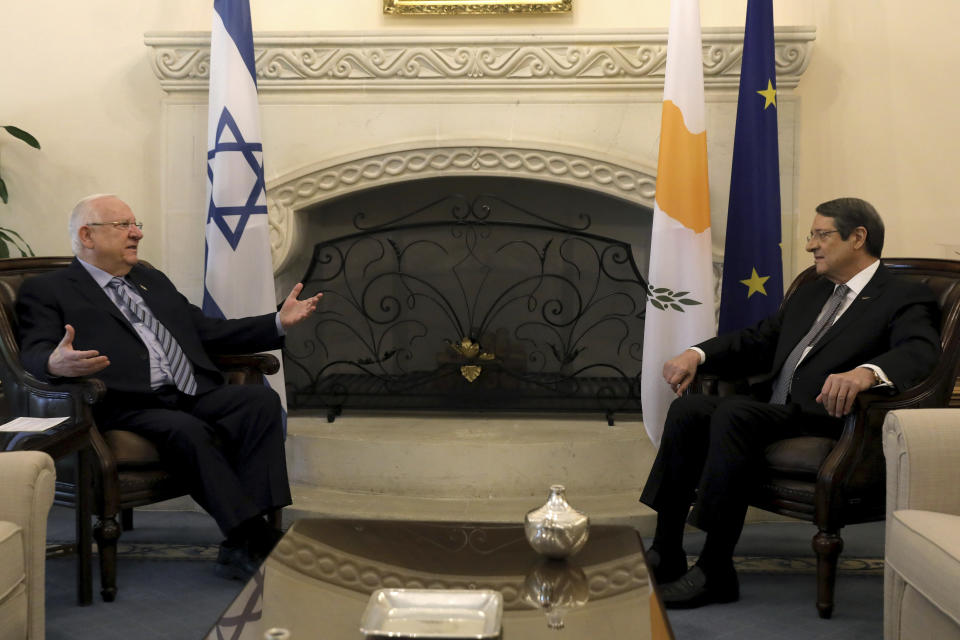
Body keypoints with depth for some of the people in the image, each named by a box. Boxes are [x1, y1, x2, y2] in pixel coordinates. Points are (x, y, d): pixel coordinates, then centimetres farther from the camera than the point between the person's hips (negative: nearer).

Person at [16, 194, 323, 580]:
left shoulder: (153, 281, 30)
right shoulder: (46, 291, 10)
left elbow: (209, 331, 29)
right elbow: (33, 355, -5)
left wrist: (280, 322, 17)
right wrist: (56, 364, -32)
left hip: (195, 397, 6)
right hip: (128, 409, -6)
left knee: (260, 398, -21)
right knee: (188, 431, -35)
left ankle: (243, 547, -29)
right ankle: (256, 540, -32)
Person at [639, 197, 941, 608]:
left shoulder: (906, 300, 1)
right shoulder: (810, 294, 26)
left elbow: (921, 353, -19)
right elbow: (757, 342, 26)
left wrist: (866, 372, -42)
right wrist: (697, 354, 7)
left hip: (824, 420, -8)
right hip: (770, 412, 8)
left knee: (734, 413, -32)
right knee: (687, 408, -15)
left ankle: (715, 571, -28)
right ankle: (666, 554, -10)